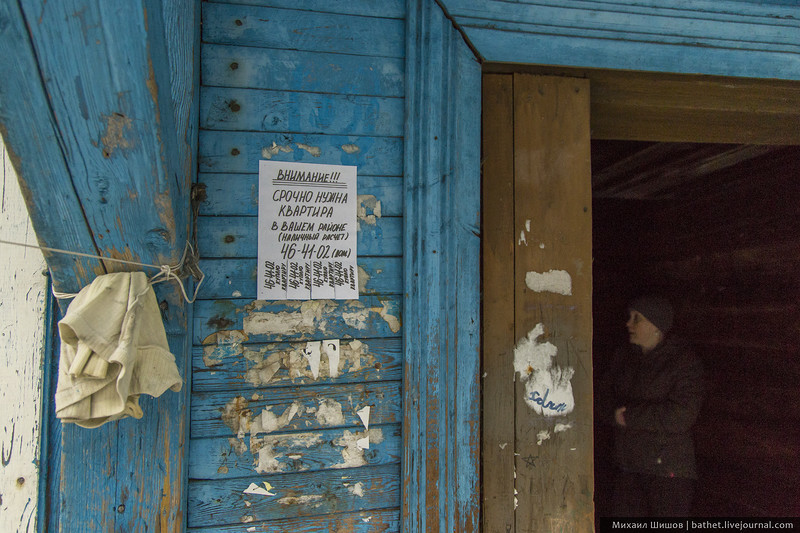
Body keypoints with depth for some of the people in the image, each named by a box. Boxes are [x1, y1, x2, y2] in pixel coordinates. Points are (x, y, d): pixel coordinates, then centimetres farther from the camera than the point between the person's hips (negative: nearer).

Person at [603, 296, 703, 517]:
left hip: (669, 470, -5)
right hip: (629, 466, 6)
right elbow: (611, 405, 9)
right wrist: (617, 413, -14)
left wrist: (630, 415, -17)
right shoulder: (624, 357, 7)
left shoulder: (683, 362, -12)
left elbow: (682, 415, -21)